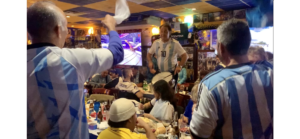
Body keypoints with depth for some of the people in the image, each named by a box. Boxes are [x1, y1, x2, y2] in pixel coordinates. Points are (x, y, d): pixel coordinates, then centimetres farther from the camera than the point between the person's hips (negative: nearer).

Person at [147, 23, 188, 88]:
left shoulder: (175, 43, -10)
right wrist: (150, 62, -5)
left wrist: (180, 66, -22)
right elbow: (149, 54, 14)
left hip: (172, 73, -3)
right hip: (159, 73, 4)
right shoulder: (156, 43, 2)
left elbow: (185, 55, -9)